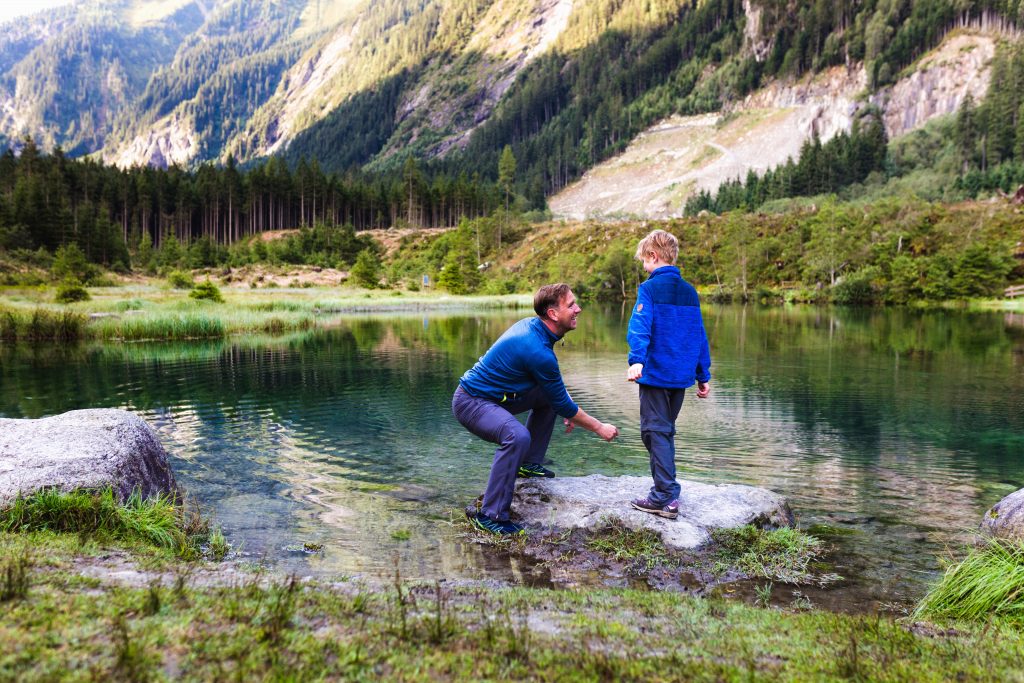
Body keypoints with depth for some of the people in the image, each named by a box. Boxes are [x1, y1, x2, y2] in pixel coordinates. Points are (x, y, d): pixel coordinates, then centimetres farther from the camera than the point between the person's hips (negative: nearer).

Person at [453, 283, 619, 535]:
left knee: (548, 395, 16)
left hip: (490, 394, 10)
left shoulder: (532, 325, 1)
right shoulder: (538, 350, -27)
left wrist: (568, 409, 13)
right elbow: (562, 405, -16)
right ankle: (490, 516, -24)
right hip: (470, 403, -10)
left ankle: (528, 463, 22)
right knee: (517, 436, -34)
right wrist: (599, 427, -3)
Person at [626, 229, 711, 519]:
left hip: (656, 375, -7)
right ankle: (666, 489, 24)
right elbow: (699, 336, 15)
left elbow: (639, 327, -22)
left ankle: (665, 497, -4)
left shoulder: (650, 288, -7)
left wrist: (637, 360, -33)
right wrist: (703, 375, 18)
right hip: (681, 377, 7)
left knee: (655, 431, -2)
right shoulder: (690, 291, 13)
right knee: (665, 431, 18)